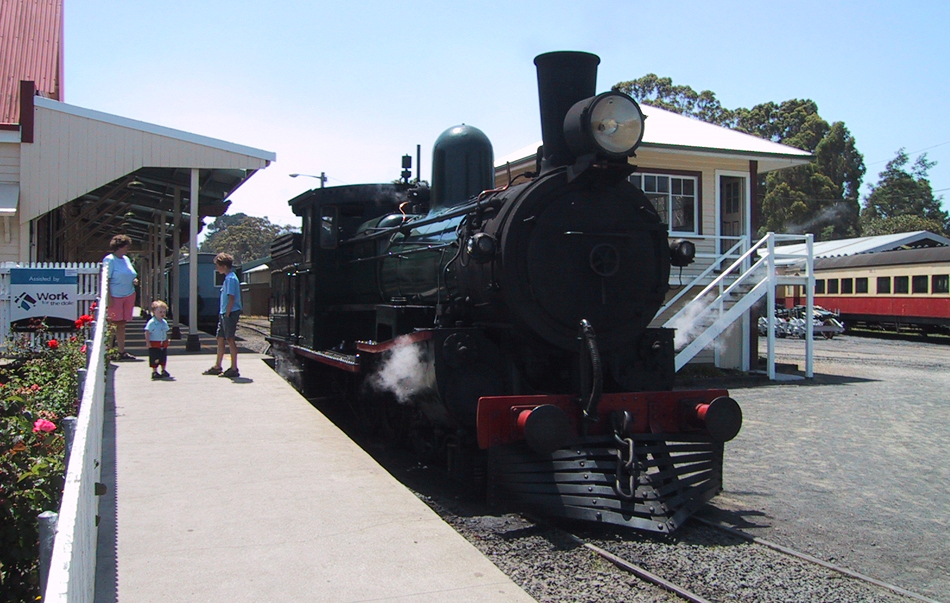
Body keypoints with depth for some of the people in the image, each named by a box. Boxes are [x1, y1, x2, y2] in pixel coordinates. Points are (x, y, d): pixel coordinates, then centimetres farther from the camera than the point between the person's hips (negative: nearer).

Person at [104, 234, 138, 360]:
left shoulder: (126, 259, 15)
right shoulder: (109, 260, -7)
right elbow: (106, 279, -12)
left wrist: (134, 280, 5)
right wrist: (109, 298, -17)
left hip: (129, 295, 7)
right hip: (115, 296, -7)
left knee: (122, 324, 9)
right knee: (113, 324, -5)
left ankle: (122, 352, 12)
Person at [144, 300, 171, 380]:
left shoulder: (164, 322, 7)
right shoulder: (151, 322, -14)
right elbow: (147, 332, -15)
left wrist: (167, 341, 18)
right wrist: (147, 342, -19)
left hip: (163, 344, 7)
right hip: (154, 344, -6)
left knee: (163, 358, 13)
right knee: (155, 359, -3)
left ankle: (163, 370, 27)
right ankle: (154, 372, 6)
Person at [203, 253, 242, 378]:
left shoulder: (230, 278, -14)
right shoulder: (228, 278, 16)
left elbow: (231, 298, -20)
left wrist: (227, 314, -19)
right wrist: (223, 314, 17)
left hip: (230, 313, -10)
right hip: (224, 313, 10)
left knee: (230, 340, -6)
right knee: (220, 338, 14)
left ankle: (234, 369, -1)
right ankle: (217, 367, 23)